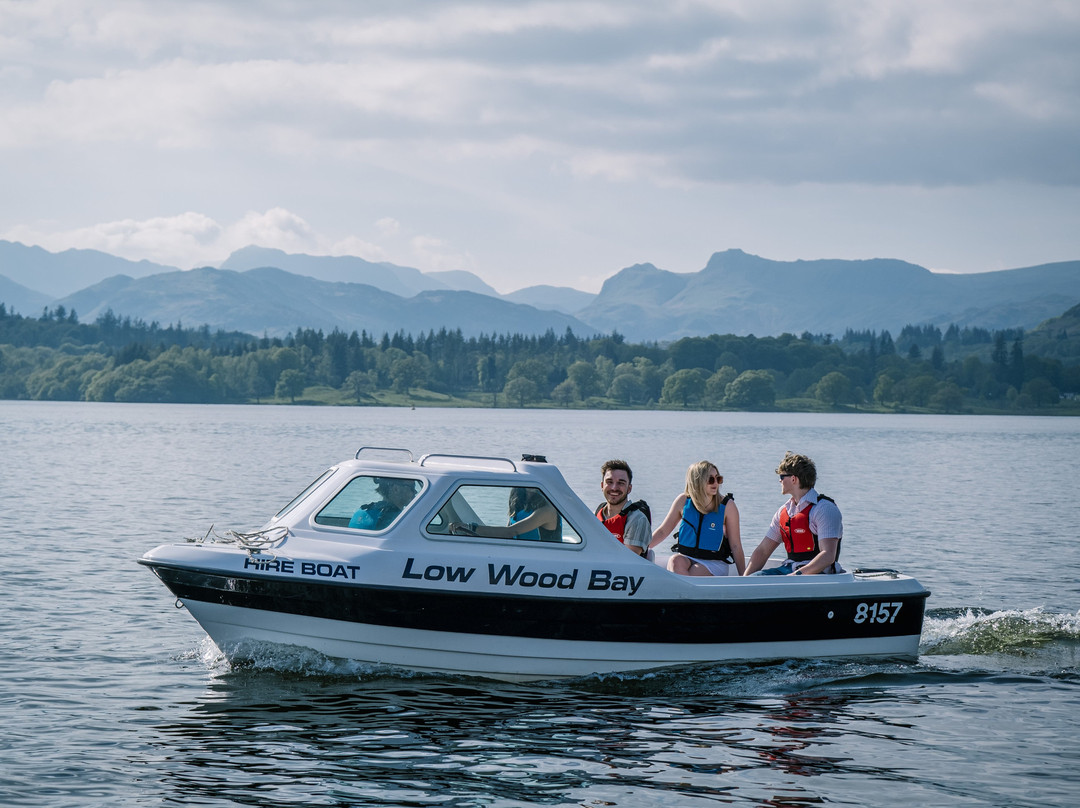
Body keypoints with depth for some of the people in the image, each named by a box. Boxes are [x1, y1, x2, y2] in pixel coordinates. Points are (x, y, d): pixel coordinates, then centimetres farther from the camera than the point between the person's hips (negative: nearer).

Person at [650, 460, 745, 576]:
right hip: (685, 557, 2)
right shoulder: (684, 501, 1)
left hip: (714, 563, -2)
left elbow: (736, 546, -2)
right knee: (675, 562, -34)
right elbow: (663, 531, 11)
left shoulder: (727, 506, -4)